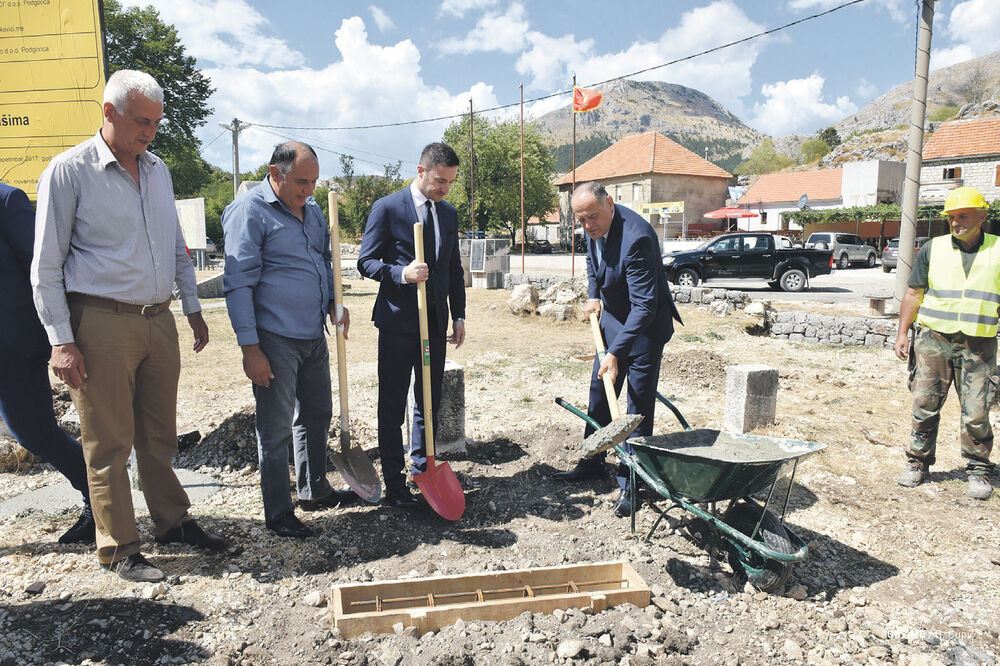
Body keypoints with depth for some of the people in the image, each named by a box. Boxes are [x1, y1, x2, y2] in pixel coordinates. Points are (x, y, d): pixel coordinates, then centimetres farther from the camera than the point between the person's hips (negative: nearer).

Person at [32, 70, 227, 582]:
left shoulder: (158, 170, 12)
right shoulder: (69, 171, -5)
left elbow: (177, 246, 20)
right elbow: (46, 266, -6)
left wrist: (192, 306, 17)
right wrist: (61, 340, -11)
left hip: (158, 320, 5)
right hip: (102, 324, -5)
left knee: (160, 436, 15)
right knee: (109, 443, 4)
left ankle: (173, 521, 29)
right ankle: (118, 549, 17)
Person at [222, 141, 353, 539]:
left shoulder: (311, 208, 13)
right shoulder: (249, 211, -11)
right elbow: (238, 283, -14)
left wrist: (334, 302, 8)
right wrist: (249, 348, -18)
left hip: (313, 334, 8)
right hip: (275, 338, -8)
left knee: (317, 415, 18)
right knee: (276, 427, 2)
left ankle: (315, 490, 36)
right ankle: (278, 514, 16)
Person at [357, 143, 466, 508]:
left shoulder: (449, 213, 12)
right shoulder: (387, 208, -6)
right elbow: (366, 262, -7)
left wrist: (459, 315, 11)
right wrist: (402, 273, -24)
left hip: (436, 321, 6)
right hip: (398, 320, -5)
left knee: (430, 403, 14)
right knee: (392, 407, 2)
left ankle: (423, 470, 29)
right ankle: (394, 482, 14)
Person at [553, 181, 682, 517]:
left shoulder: (636, 237, -31)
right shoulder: (595, 228, -5)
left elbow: (644, 305, -33)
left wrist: (615, 353, -35)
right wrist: (594, 296, 3)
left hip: (645, 326, -8)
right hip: (612, 319, 8)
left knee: (639, 406, -1)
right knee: (599, 395, 14)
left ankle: (629, 482, 11)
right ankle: (592, 463, 30)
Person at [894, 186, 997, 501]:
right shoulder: (932, 249, 6)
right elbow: (914, 293, 8)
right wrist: (902, 333, 2)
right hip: (934, 340, 1)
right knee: (925, 406, 3)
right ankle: (918, 463, 17)